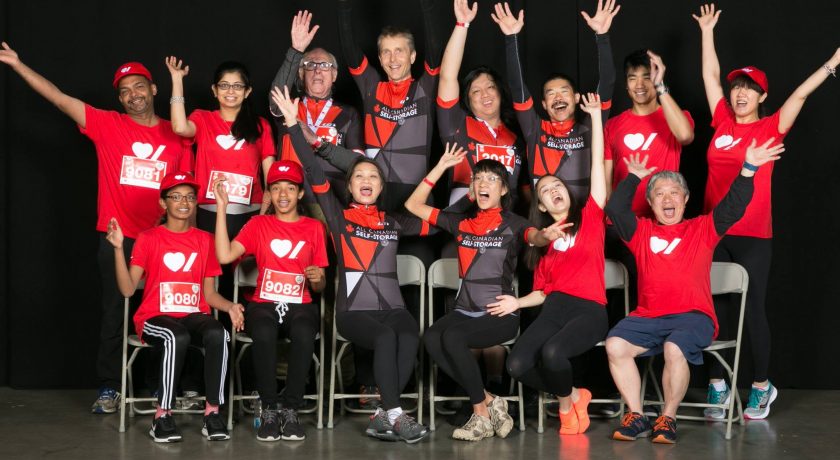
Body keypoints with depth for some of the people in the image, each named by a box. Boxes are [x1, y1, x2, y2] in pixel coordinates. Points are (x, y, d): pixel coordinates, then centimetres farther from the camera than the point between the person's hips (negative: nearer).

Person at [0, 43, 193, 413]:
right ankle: (109, 389, 12)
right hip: (116, 239, 0)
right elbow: (58, 98, -3)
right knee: (113, 314, 5)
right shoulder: (107, 125, 2)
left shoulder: (177, 135, 5)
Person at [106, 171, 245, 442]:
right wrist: (118, 248, -14)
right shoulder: (148, 238, 4)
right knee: (177, 337, -37)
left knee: (217, 333, -32)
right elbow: (128, 289, -5)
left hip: (194, 315, 3)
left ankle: (212, 413, -25)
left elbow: (209, 293, 12)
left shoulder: (204, 240, 13)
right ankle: (163, 416, -26)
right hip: (155, 317, -3)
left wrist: (229, 306, -8)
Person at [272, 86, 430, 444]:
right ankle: (395, 415, -31)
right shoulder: (339, 216, 9)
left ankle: (382, 417, -27)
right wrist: (293, 125, -8)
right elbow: (314, 173, 0)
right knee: (386, 338, -34)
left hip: (392, 306, 2)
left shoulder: (392, 221, 18)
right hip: (353, 310, -2)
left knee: (409, 338, -32)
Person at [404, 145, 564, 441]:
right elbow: (413, 206, 17)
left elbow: (534, 236, -21)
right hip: (465, 311, 4)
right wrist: (440, 168, 11)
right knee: (431, 338, -28)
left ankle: (482, 415, -17)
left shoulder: (513, 224, 2)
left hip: (500, 314, -4)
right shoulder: (461, 223, 14)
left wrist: (546, 235, -46)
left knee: (453, 337, -31)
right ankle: (490, 402, -16)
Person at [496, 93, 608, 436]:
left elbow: (598, 163, 2)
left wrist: (595, 115, 1)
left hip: (589, 311, -4)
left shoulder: (590, 217, 8)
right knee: (517, 365, -21)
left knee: (552, 352, -34)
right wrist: (517, 302, -1)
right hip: (554, 308, 4)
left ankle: (566, 404, -2)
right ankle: (575, 395, 4)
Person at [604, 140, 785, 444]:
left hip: (693, 316, -3)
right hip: (648, 315, 3)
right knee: (615, 345, -24)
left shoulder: (702, 229, 13)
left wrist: (748, 169, -7)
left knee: (674, 348, -34)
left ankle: (668, 419, -13)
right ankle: (636, 417, -12)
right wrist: (633, 177, 15)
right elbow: (615, 209, 8)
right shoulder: (642, 231, 18)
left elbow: (733, 208, 2)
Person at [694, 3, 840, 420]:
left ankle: (761, 387, 17)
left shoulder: (771, 129, 2)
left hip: (753, 236, -3)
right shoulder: (722, 122, 8)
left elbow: (801, 92, -4)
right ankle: (717, 385, 13)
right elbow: (709, 76, 14)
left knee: (752, 310, 2)